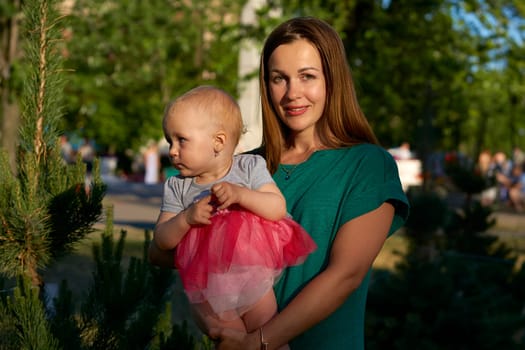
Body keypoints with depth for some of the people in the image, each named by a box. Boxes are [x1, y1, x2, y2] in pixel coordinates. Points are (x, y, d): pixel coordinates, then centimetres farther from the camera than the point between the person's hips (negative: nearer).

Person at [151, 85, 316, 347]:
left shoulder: (250, 167, -2)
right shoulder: (177, 188, 1)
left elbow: (278, 208, -13)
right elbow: (161, 241, -2)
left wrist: (240, 194, -27)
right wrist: (187, 218, -20)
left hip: (253, 278, -1)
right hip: (208, 291, 1)